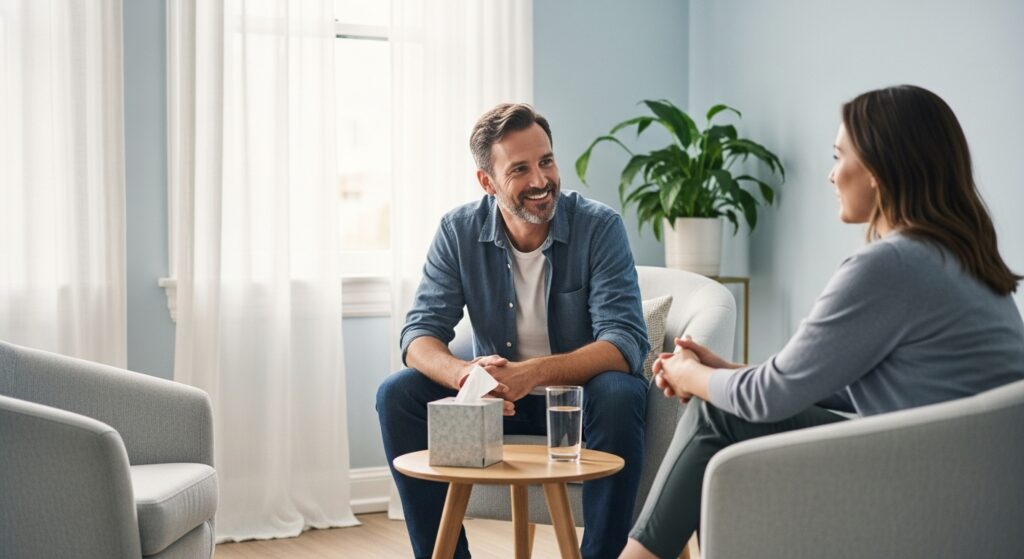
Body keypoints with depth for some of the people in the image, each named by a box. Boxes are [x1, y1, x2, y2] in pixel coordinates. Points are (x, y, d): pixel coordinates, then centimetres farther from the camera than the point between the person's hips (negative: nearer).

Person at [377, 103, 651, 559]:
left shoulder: (600, 226, -16)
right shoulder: (459, 231, -7)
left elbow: (626, 341, -25)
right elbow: (420, 334, -11)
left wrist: (533, 373, -42)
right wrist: (464, 374, -36)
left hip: (581, 393, -3)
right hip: (499, 400, 3)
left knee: (619, 396, -35)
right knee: (397, 394, -18)